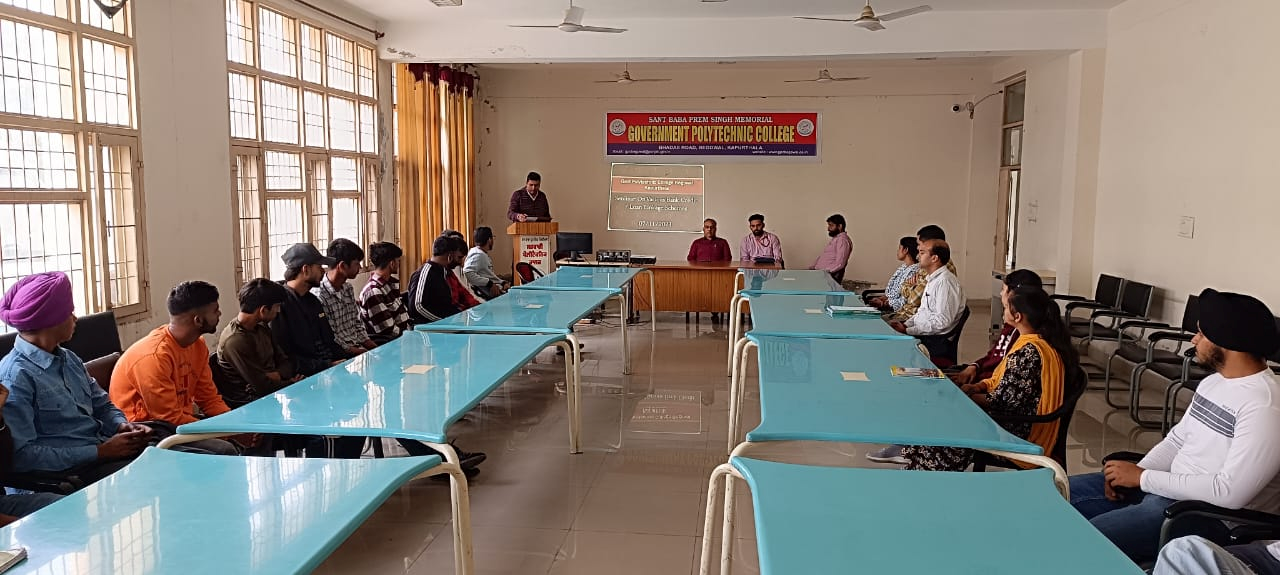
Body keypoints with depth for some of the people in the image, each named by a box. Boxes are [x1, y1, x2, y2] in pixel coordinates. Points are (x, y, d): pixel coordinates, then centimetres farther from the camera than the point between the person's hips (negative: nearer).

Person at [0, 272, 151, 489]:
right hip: (71, 470, -8)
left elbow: (102, 405, 22)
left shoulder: (69, 359, 15)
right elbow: (21, 456, -18)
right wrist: (100, 452, -19)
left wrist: (123, 426, -2)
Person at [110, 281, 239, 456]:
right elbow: (170, 418, -22)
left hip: (181, 418, 8)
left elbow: (209, 398, 7)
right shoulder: (154, 356, -24)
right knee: (223, 451, -28)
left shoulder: (198, 345, 3)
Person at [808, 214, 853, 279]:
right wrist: (812, 267, 8)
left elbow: (839, 264, -21)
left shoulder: (842, 240, -11)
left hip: (830, 275, -10)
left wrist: (824, 271, -23)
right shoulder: (834, 239, 21)